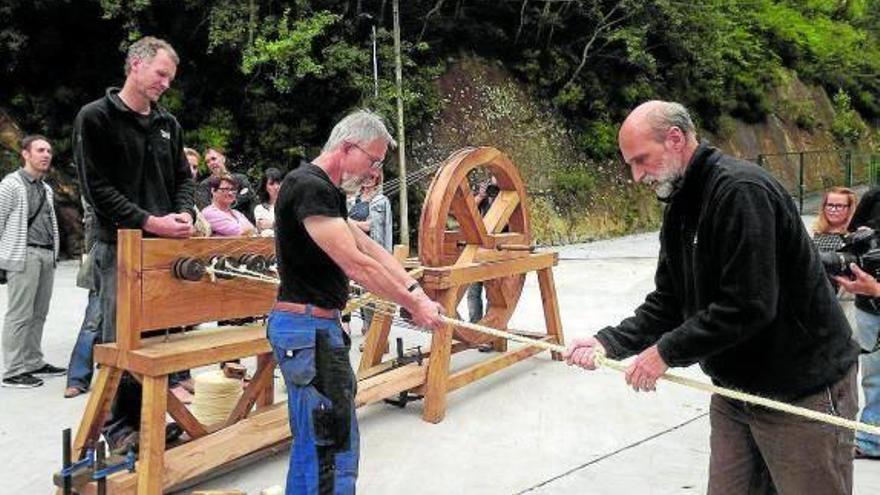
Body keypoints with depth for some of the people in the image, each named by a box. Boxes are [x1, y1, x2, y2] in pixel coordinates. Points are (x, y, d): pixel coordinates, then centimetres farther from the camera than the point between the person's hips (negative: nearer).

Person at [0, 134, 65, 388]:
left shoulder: (46, 189, 19)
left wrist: (54, 253, 15)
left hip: (47, 256, 7)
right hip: (23, 256, -7)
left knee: (39, 313, 11)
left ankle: (34, 363, 20)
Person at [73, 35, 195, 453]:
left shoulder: (168, 124, 15)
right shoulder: (96, 117, -3)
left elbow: (183, 178, 18)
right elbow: (96, 185, -10)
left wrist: (184, 213, -4)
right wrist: (148, 221, -18)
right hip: (120, 247, -5)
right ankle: (120, 426, 11)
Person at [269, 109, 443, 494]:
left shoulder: (325, 189, 15)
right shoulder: (310, 187, -18)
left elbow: (368, 246, 13)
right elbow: (357, 264, -21)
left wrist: (414, 289, 3)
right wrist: (413, 305, -13)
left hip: (316, 325, 11)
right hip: (308, 329, -11)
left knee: (313, 439, 19)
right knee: (333, 446, -6)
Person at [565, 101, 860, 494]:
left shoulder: (741, 190, -21)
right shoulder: (680, 208, 8)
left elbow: (748, 306, -27)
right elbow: (668, 303, 8)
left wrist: (667, 351, -20)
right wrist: (610, 342, -6)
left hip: (802, 391, -8)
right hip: (735, 386, 8)